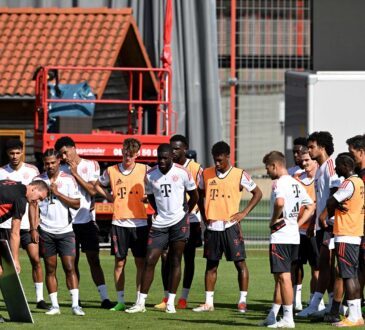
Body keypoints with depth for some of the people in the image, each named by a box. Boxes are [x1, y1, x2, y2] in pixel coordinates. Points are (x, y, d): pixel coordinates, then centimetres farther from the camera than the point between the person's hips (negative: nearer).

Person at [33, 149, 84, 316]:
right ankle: (54, 305, 7)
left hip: (66, 231, -1)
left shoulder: (68, 180, 2)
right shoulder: (38, 180, 5)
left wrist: (57, 192, -11)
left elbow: (76, 204, -4)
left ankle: (75, 305, -9)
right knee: (50, 269, 3)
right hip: (46, 231, 1)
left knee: (70, 267, -8)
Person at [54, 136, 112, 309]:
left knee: (94, 259, -5)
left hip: (87, 220, -2)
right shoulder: (62, 170, 7)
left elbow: (93, 190, -8)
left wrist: (75, 173, -10)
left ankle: (104, 298, -8)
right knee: (72, 262, 4)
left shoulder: (91, 165, 2)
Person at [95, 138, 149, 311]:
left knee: (140, 262, 0)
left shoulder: (144, 170, 0)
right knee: (120, 262, 3)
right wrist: (109, 197, 7)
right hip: (119, 222, 1)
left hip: (139, 222, -1)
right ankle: (120, 301, 10)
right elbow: (98, 185, 21)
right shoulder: (111, 171, 5)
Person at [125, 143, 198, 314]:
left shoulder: (182, 173, -7)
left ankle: (171, 303, 6)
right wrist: (160, 212, 11)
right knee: (150, 261, -4)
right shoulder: (150, 175, -1)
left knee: (175, 261, 1)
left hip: (179, 222, -2)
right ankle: (140, 303, -2)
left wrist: (184, 213, 8)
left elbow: (194, 196, 7)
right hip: (159, 223, 2)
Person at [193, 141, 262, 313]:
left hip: (231, 225, -4)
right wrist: (204, 215, 9)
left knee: (240, 262, -4)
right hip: (212, 226, 4)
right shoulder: (206, 174, 7)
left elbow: (257, 193, 4)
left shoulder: (240, 175, -3)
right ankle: (208, 302, 12)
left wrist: (244, 213, -4)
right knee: (211, 264, 8)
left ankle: (242, 301, 2)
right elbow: (200, 195, 21)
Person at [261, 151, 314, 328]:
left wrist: (274, 220, -17)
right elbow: (310, 207, 20)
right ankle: (272, 316, 22)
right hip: (294, 236, 9)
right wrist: (296, 224, 14)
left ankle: (288, 318, -4)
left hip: (280, 236, -9)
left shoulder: (280, 183, -13)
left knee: (284, 276, -6)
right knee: (279, 276, 16)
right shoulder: (296, 184, 15)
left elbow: (280, 202, -33)